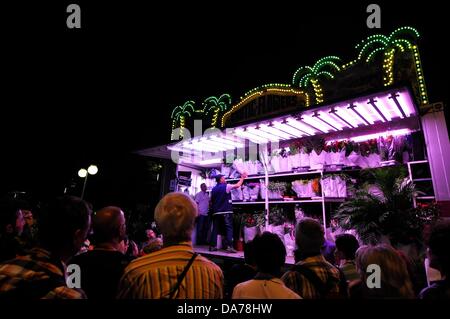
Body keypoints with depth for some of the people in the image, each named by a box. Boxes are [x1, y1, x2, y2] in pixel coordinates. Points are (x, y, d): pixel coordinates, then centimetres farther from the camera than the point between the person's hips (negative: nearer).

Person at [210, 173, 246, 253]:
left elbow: (211, 200, 15)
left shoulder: (214, 189, 11)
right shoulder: (226, 186, -7)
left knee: (215, 229, 9)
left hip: (216, 212, 6)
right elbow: (237, 185, -4)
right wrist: (242, 178, 9)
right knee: (229, 228, -3)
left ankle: (212, 246, 11)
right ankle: (229, 246, -9)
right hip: (226, 211, -6)